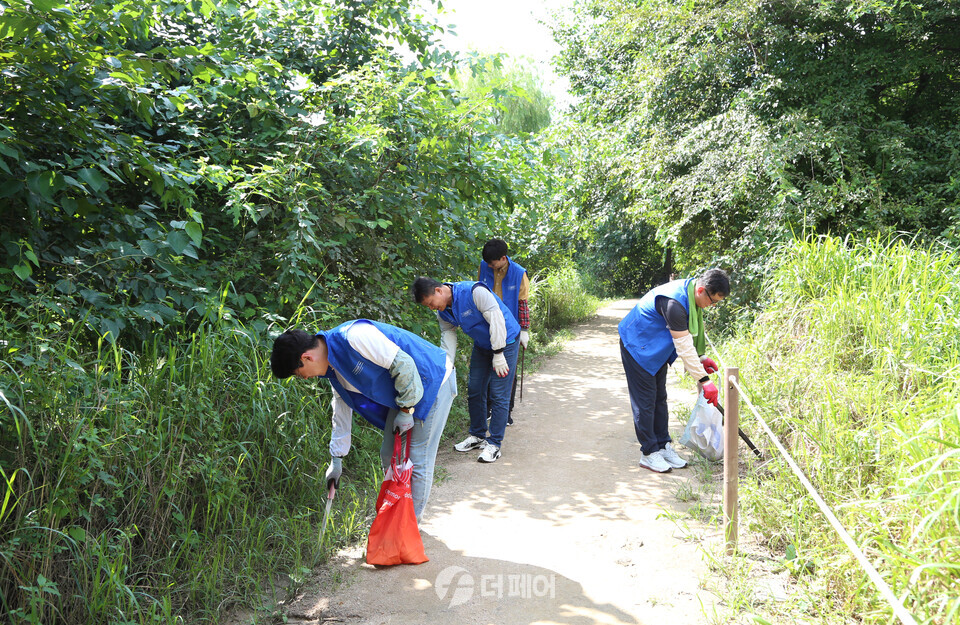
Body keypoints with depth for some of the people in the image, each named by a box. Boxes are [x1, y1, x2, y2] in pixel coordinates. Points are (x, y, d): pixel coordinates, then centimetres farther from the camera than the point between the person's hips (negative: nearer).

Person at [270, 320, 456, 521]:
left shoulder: (354, 337, -30)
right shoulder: (333, 367, 2)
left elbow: (403, 364, -27)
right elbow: (342, 410, 14)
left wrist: (406, 410, -16)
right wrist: (336, 460, 18)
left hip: (433, 382, -9)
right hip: (403, 392, 9)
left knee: (418, 460, -5)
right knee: (389, 456, 13)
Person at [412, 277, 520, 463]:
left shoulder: (474, 292, -30)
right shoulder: (443, 312, -5)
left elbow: (496, 320, -29)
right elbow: (448, 336, 2)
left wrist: (498, 355, -26)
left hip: (505, 341, -8)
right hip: (481, 346, 8)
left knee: (499, 395, -7)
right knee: (474, 390, 11)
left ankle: (494, 444, 1)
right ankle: (477, 436, 27)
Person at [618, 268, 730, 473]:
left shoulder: (691, 295, -5)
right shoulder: (674, 303, -34)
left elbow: (692, 332, 12)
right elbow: (684, 348, -32)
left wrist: (699, 358, 4)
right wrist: (704, 380, -27)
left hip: (656, 347, 10)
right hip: (637, 346, -10)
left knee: (659, 397, 11)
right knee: (645, 400, -6)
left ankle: (663, 446, 18)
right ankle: (649, 453, 1)